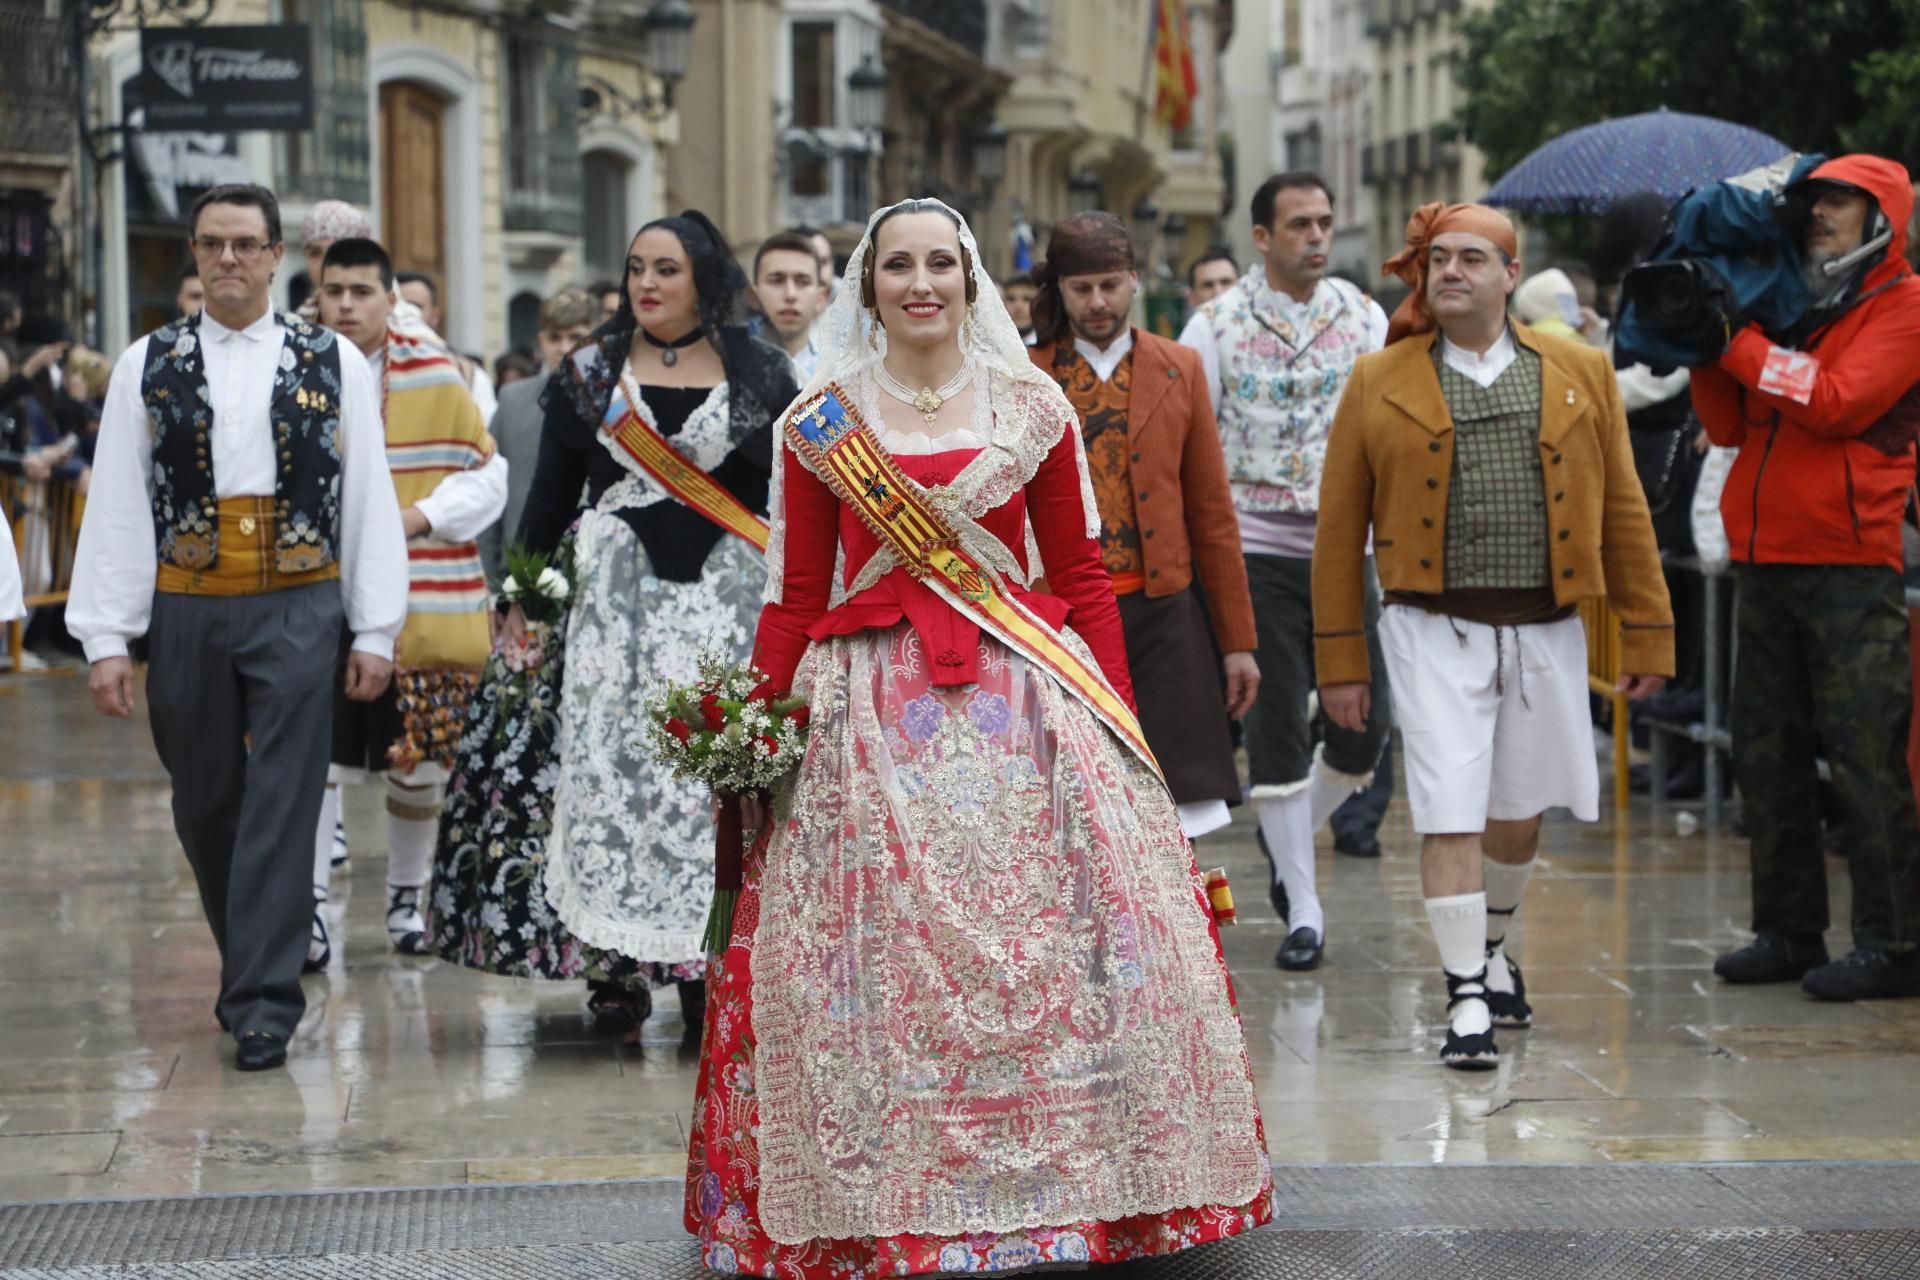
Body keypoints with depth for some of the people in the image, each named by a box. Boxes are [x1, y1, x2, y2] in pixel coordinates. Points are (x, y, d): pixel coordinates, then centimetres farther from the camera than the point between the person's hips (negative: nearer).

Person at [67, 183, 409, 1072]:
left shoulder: (334, 364, 3)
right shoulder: (149, 365, 5)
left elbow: (369, 500, 3)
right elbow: (117, 506, 2)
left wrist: (376, 632, -2)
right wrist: (106, 639, -4)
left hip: (298, 608, -2)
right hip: (186, 609, 2)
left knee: (280, 807, -6)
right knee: (204, 806, 11)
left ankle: (264, 1005, -3)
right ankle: (250, 966, 30)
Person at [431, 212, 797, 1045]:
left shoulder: (760, 377, 6)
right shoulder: (589, 375, 9)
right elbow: (550, 497, 9)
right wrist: (520, 601, 3)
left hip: (727, 597, -1)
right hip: (612, 593, 1)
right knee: (604, 768, -6)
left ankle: (707, 971, 0)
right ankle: (615, 967, -1)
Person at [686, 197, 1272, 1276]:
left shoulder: (1033, 406, 7)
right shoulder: (821, 423, 7)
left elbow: (1082, 574, 6)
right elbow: (796, 598, 7)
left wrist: (1119, 717, -1)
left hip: (1026, 695, 0)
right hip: (869, 712, 0)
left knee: (1045, 944, -4)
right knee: (875, 957, -1)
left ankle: (1068, 1176, 8)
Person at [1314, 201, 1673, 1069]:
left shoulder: (1580, 374, 7)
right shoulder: (1379, 385, 2)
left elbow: (1623, 512, 8)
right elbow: (1339, 532, 3)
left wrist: (1646, 636, 5)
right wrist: (1340, 662, 0)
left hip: (1546, 631, 2)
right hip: (1437, 632, -2)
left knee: (1519, 811, 15)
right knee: (1451, 817, -8)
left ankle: (1492, 949, 39)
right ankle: (1466, 999, -1)